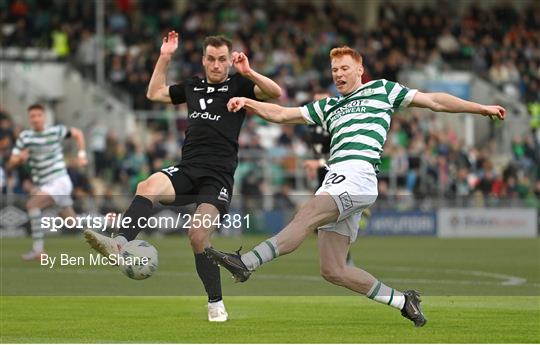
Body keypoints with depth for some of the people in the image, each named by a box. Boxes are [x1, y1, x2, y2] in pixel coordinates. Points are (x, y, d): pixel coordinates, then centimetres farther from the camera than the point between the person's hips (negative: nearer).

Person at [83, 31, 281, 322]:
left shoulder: (238, 85, 8)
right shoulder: (193, 87, 22)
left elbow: (275, 93, -6)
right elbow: (154, 93, 34)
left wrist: (248, 72, -17)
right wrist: (164, 58, 26)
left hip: (219, 176, -4)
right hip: (187, 169, 4)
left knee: (198, 236, -19)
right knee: (148, 187, -29)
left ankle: (215, 303, -3)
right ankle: (120, 243, -46)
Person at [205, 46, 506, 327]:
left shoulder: (381, 89, 18)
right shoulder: (328, 107, 32)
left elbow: (434, 101, 20)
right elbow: (281, 114, 29)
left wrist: (481, 108, 17)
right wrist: (248, 103, 13)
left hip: (358, 174, -7)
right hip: (336, 181, 7)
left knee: (306, 218, -29)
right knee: (332, 270, -1)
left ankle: (246, 263, -43)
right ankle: (402, 301, 8)